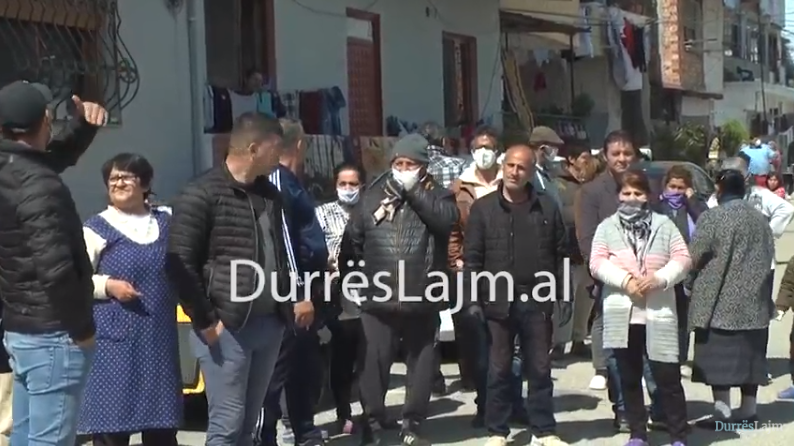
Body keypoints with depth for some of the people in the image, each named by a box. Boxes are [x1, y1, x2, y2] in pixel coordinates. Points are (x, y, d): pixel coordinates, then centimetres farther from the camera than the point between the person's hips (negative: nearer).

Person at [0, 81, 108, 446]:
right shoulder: (39, 185, -22)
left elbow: (56, 155, 25)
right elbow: (54, 268, -28)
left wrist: (83, 124, 7)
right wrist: (81, 327, -16)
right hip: (52, 335, -9)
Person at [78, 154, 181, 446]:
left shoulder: (166, 222, 11)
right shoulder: (96, 228, -1)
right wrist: (108, 285, -17)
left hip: (159, 337, 4)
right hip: (114, 340, -4)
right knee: (111, 419, -2)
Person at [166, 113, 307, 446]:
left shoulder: (270, 194, 14)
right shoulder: (201, 195, -9)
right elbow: (179, 265, -12)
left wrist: (289, 302, 13)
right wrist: (205, 321, -13)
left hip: (269, 324, 7)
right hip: (227, 327, -7)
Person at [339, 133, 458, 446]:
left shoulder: (436, 195, 4)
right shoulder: (372, 196, 8)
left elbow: (447, 218, -19)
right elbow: (352, 242, 10)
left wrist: (413, 190, -15)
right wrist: (352, 279, 5)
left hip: (422, 300, 0)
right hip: (378, 299, 0)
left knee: (421, 363, 10)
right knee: (374, 363, 4)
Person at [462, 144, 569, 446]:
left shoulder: (547, 207, 5)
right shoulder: (483, 208, 0)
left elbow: (560, 254, 7)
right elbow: (472, 258, -1)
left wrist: (562, 296, 3)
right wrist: (472, 299, -7)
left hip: (537, 300, 1)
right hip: (498, 300, -1)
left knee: (540, 369, 9)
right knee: (499, 370, 7)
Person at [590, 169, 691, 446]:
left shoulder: (663, 224, 8)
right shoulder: (607, 227, 8)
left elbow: (682, 259, 2)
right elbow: (597, 263, -2)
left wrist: (660, 278, -15)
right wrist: (625, 279, -16)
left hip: (658, 313, -1)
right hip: (621, 314, 1)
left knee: (668, 376, -3)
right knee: (629, 377, 9)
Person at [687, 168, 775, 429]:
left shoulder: (713, 217, -11)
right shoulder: (760, 218, 9)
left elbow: (694, 257, -12)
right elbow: (769, 256, 14)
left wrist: (691, 282, 6)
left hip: (720, 302, -6)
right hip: (754, 303, 7)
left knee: (720, 357, -2)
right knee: (749, 354, 13)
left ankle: (722, 413, -3)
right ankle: (748, 410, 18)